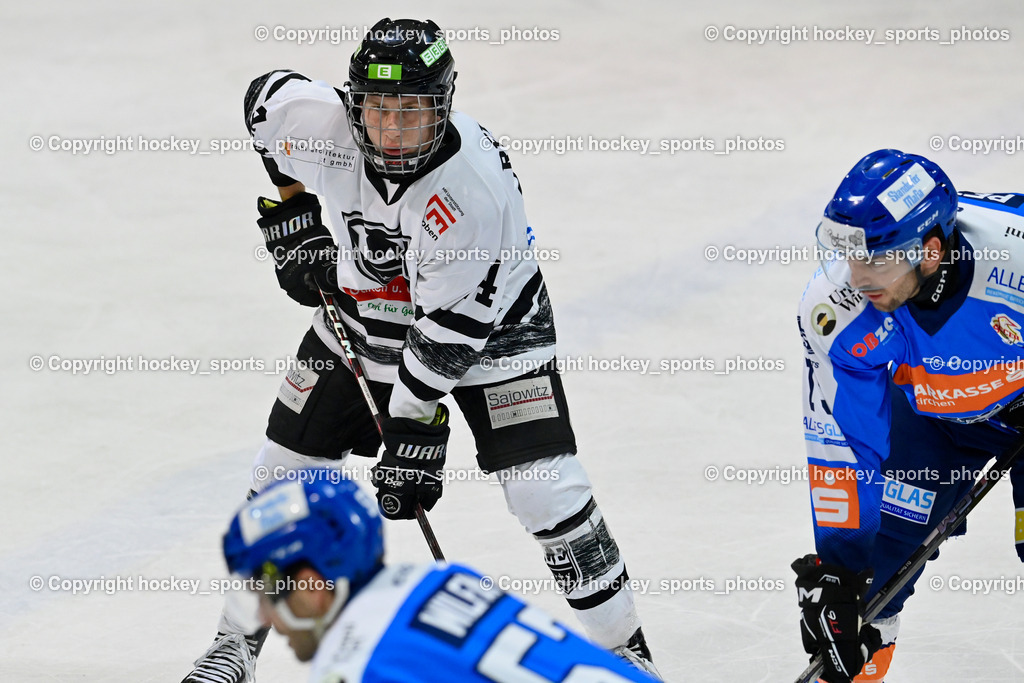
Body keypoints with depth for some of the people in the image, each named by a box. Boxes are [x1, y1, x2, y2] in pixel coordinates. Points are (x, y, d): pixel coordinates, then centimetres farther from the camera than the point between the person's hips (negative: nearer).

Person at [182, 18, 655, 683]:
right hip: (363, 318, 4)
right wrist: (291, 208, 2)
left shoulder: (476, 185, -37)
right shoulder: (319, 122, -24)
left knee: (547, 489, -15)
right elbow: (267, 94, 1)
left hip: (488, 324, -4)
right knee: (283, 473, 5)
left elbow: (450, 325, -30)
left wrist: (415, 426, -27)